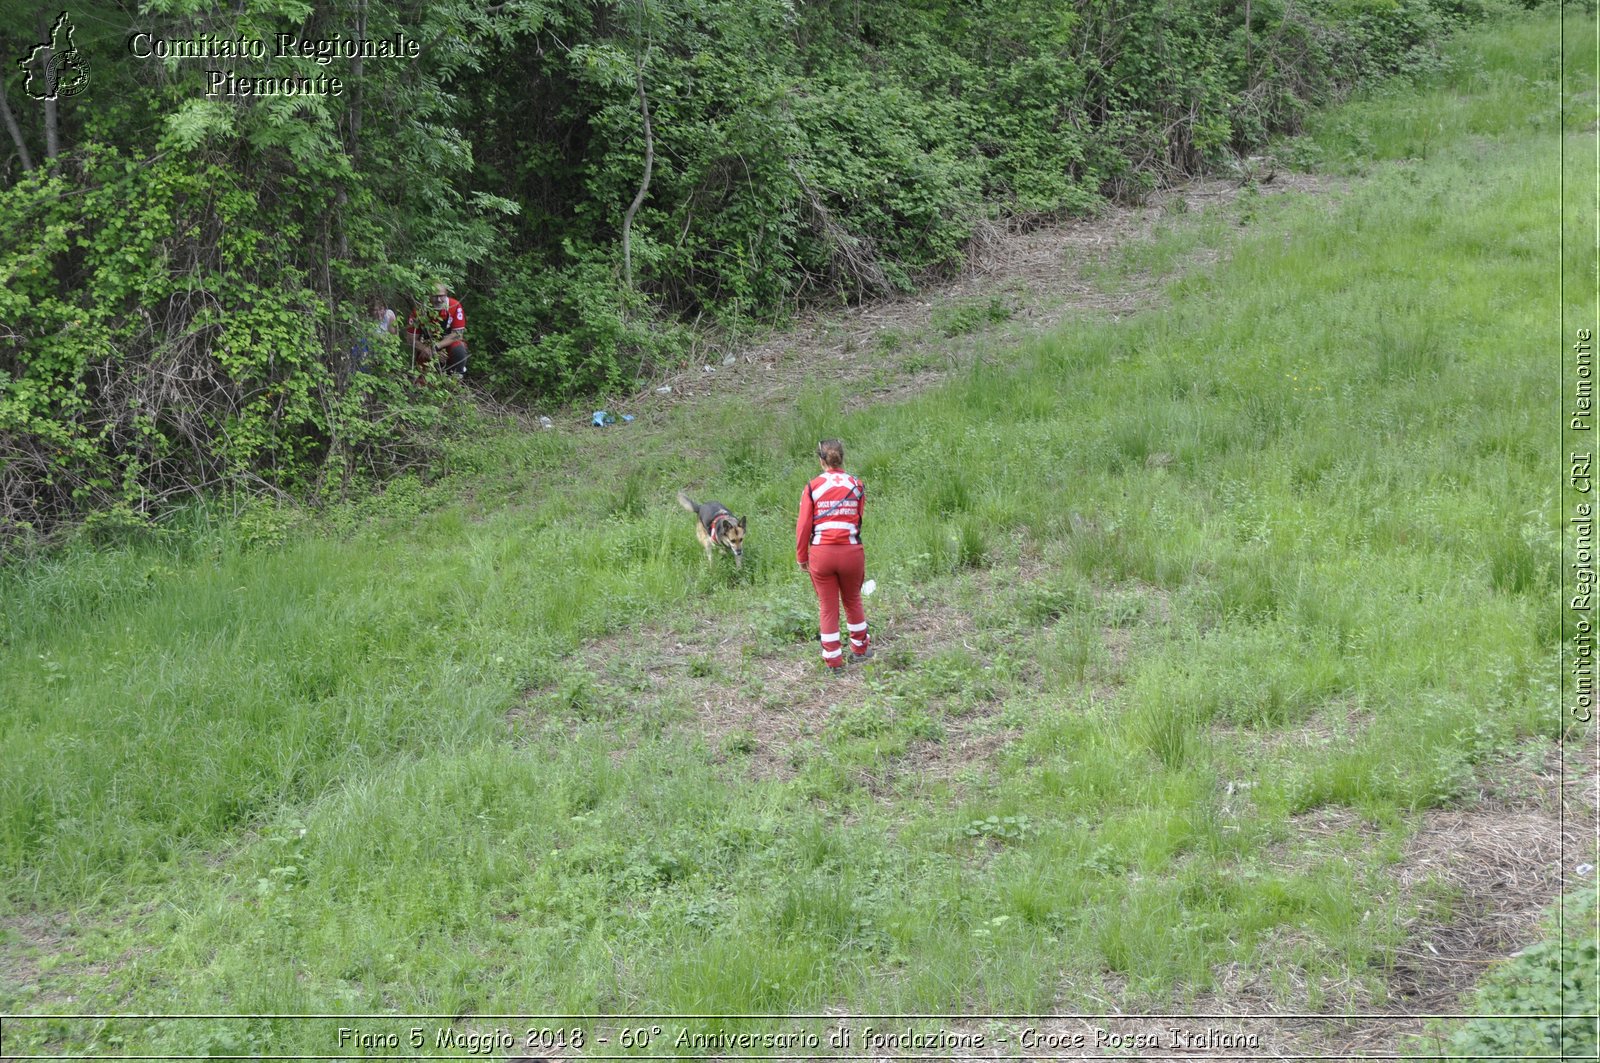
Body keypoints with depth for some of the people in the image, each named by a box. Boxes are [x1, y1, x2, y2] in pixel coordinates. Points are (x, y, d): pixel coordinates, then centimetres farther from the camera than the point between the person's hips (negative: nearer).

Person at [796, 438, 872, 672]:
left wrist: (801, 556, 7)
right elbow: (859, 519, 3)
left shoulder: (812, 488, -5)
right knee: (853, 600, 22)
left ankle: (833, 660, 14)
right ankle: (860, 648, 35)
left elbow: (803, 526, -4)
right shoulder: (856, 486, 1)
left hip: (821, 554, -1)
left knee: (827, 606, 9)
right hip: (852, 552, 1)